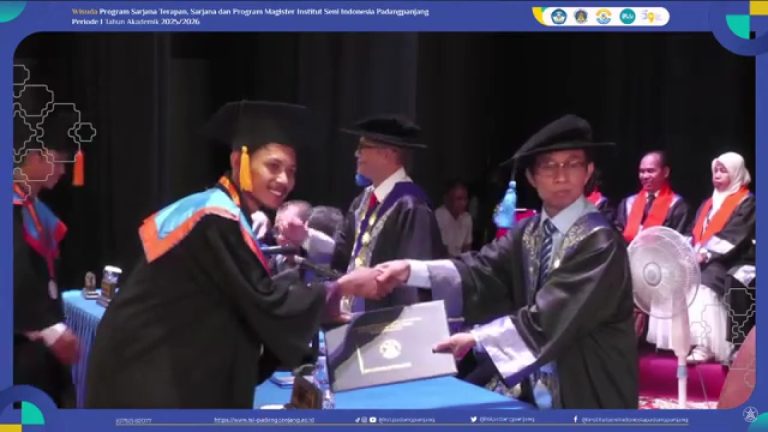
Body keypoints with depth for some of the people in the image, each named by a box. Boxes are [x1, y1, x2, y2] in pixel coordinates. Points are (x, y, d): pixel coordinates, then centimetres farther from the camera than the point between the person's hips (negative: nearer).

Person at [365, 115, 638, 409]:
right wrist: (411, 270, -22)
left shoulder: (599, 242, -17)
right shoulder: (528, 232, 5)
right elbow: (483, 270, -8)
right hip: (539, 390, 6)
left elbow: (549, 318, -23)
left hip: (588, 394, -6)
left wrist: (477, 338, -20)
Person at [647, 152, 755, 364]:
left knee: (703, 286, -31)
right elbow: (695, 233, 19)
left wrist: (707, 254, -19)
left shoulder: (746, 202, 1)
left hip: (724, 262, -7)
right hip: (698, 259, 7)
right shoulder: (708, 203, 23)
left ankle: (705, 346, -36)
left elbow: (734, 237, -11)